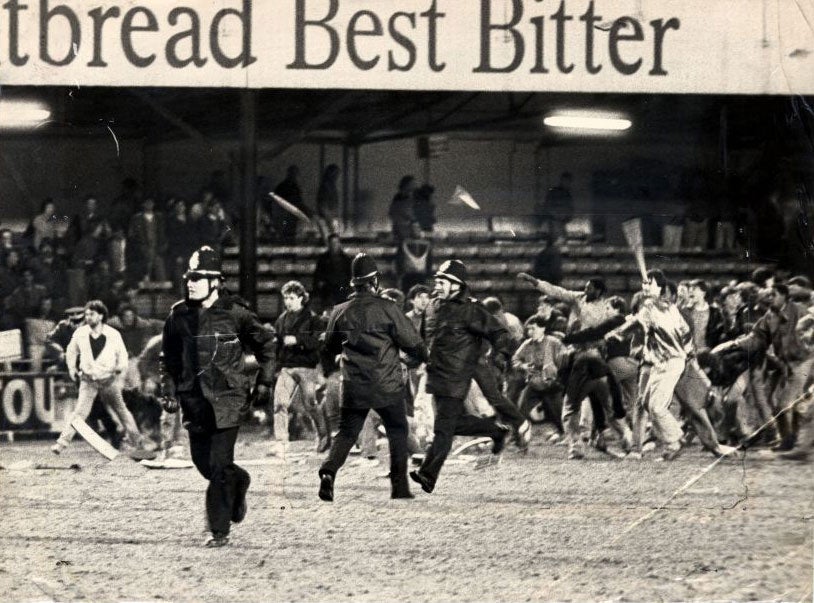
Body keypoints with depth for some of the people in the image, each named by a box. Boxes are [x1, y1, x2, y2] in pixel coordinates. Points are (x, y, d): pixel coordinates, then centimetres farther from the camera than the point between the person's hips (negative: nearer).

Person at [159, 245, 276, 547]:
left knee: (219, 465, -10)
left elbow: (265, 343, 8)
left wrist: (264, 381, 7)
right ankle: (238, 480, 42)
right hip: (193, 399, 5)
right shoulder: (179, 315, 5)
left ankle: (220, 531, -3)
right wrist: (168, 392, 5)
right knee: (202, 461, 10)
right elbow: (168, 358, 14)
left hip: (226, 398, -5)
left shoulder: (235, 312, -6)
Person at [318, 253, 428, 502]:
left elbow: (329, 348, 16)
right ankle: (399, 486, 13)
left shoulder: (340, 312, 2)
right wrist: (423, 357, 17)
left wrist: (327, 371, 37)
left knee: (346, 432, 10)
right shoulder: (387, 309, -10)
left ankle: (329, 470, -16)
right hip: (387, 385, -3)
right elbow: (411, 342, -5)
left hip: (353, 386, 3)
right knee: (397, 431, 14)